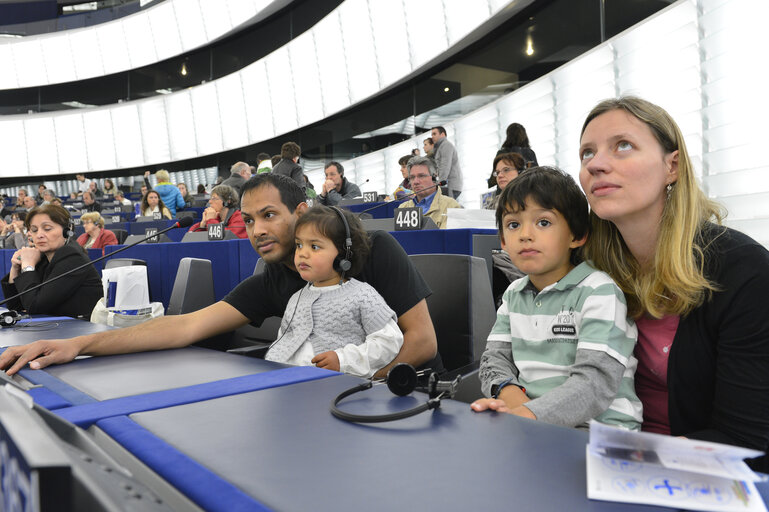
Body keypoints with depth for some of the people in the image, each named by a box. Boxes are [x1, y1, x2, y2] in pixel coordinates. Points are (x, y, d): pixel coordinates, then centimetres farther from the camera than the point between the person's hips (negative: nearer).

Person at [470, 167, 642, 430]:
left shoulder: (599, 292, -8)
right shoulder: (514, 294, 15)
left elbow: (596, 381, -18)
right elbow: (495, 357, 12)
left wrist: (528, 414, -31)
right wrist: (507, 391, -13)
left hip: (601, 426, -6)